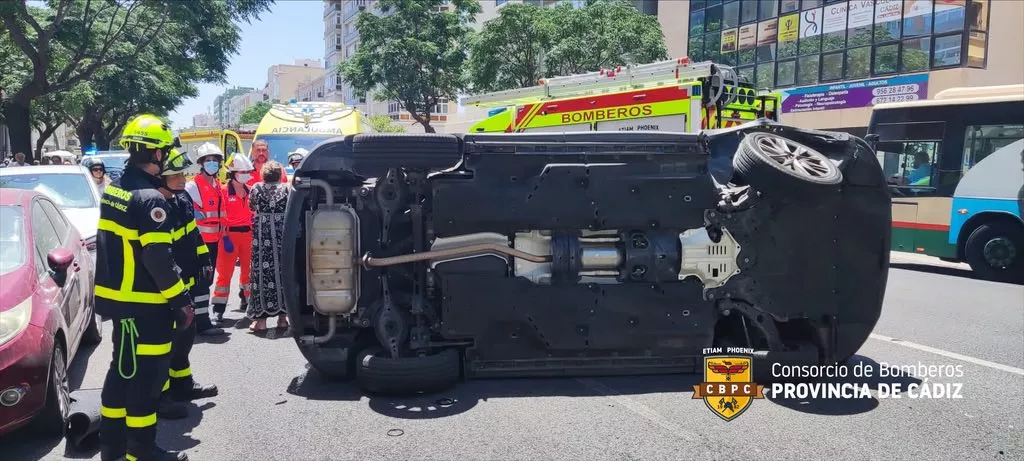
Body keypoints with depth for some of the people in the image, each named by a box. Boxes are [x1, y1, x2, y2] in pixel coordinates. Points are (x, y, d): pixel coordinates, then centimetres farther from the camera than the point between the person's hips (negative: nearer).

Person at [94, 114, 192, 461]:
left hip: (117, 297, 10)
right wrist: (181, 300, -16)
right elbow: (159, 259, -23)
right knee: (147, 375, 0)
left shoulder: (114, 190, 10)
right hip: (144, 303, -10)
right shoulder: (150, 199, -20)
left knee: (123, 368, 19)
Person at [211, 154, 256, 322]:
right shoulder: (224, 191, -5)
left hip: (248, 234, 5)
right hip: (230, 234, -5)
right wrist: (225, 237, -15)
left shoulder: (250, 191, 10)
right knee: (225, 271, -4)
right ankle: (218, 309, -1)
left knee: (249, 269, 10)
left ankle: (248, 302, 23)